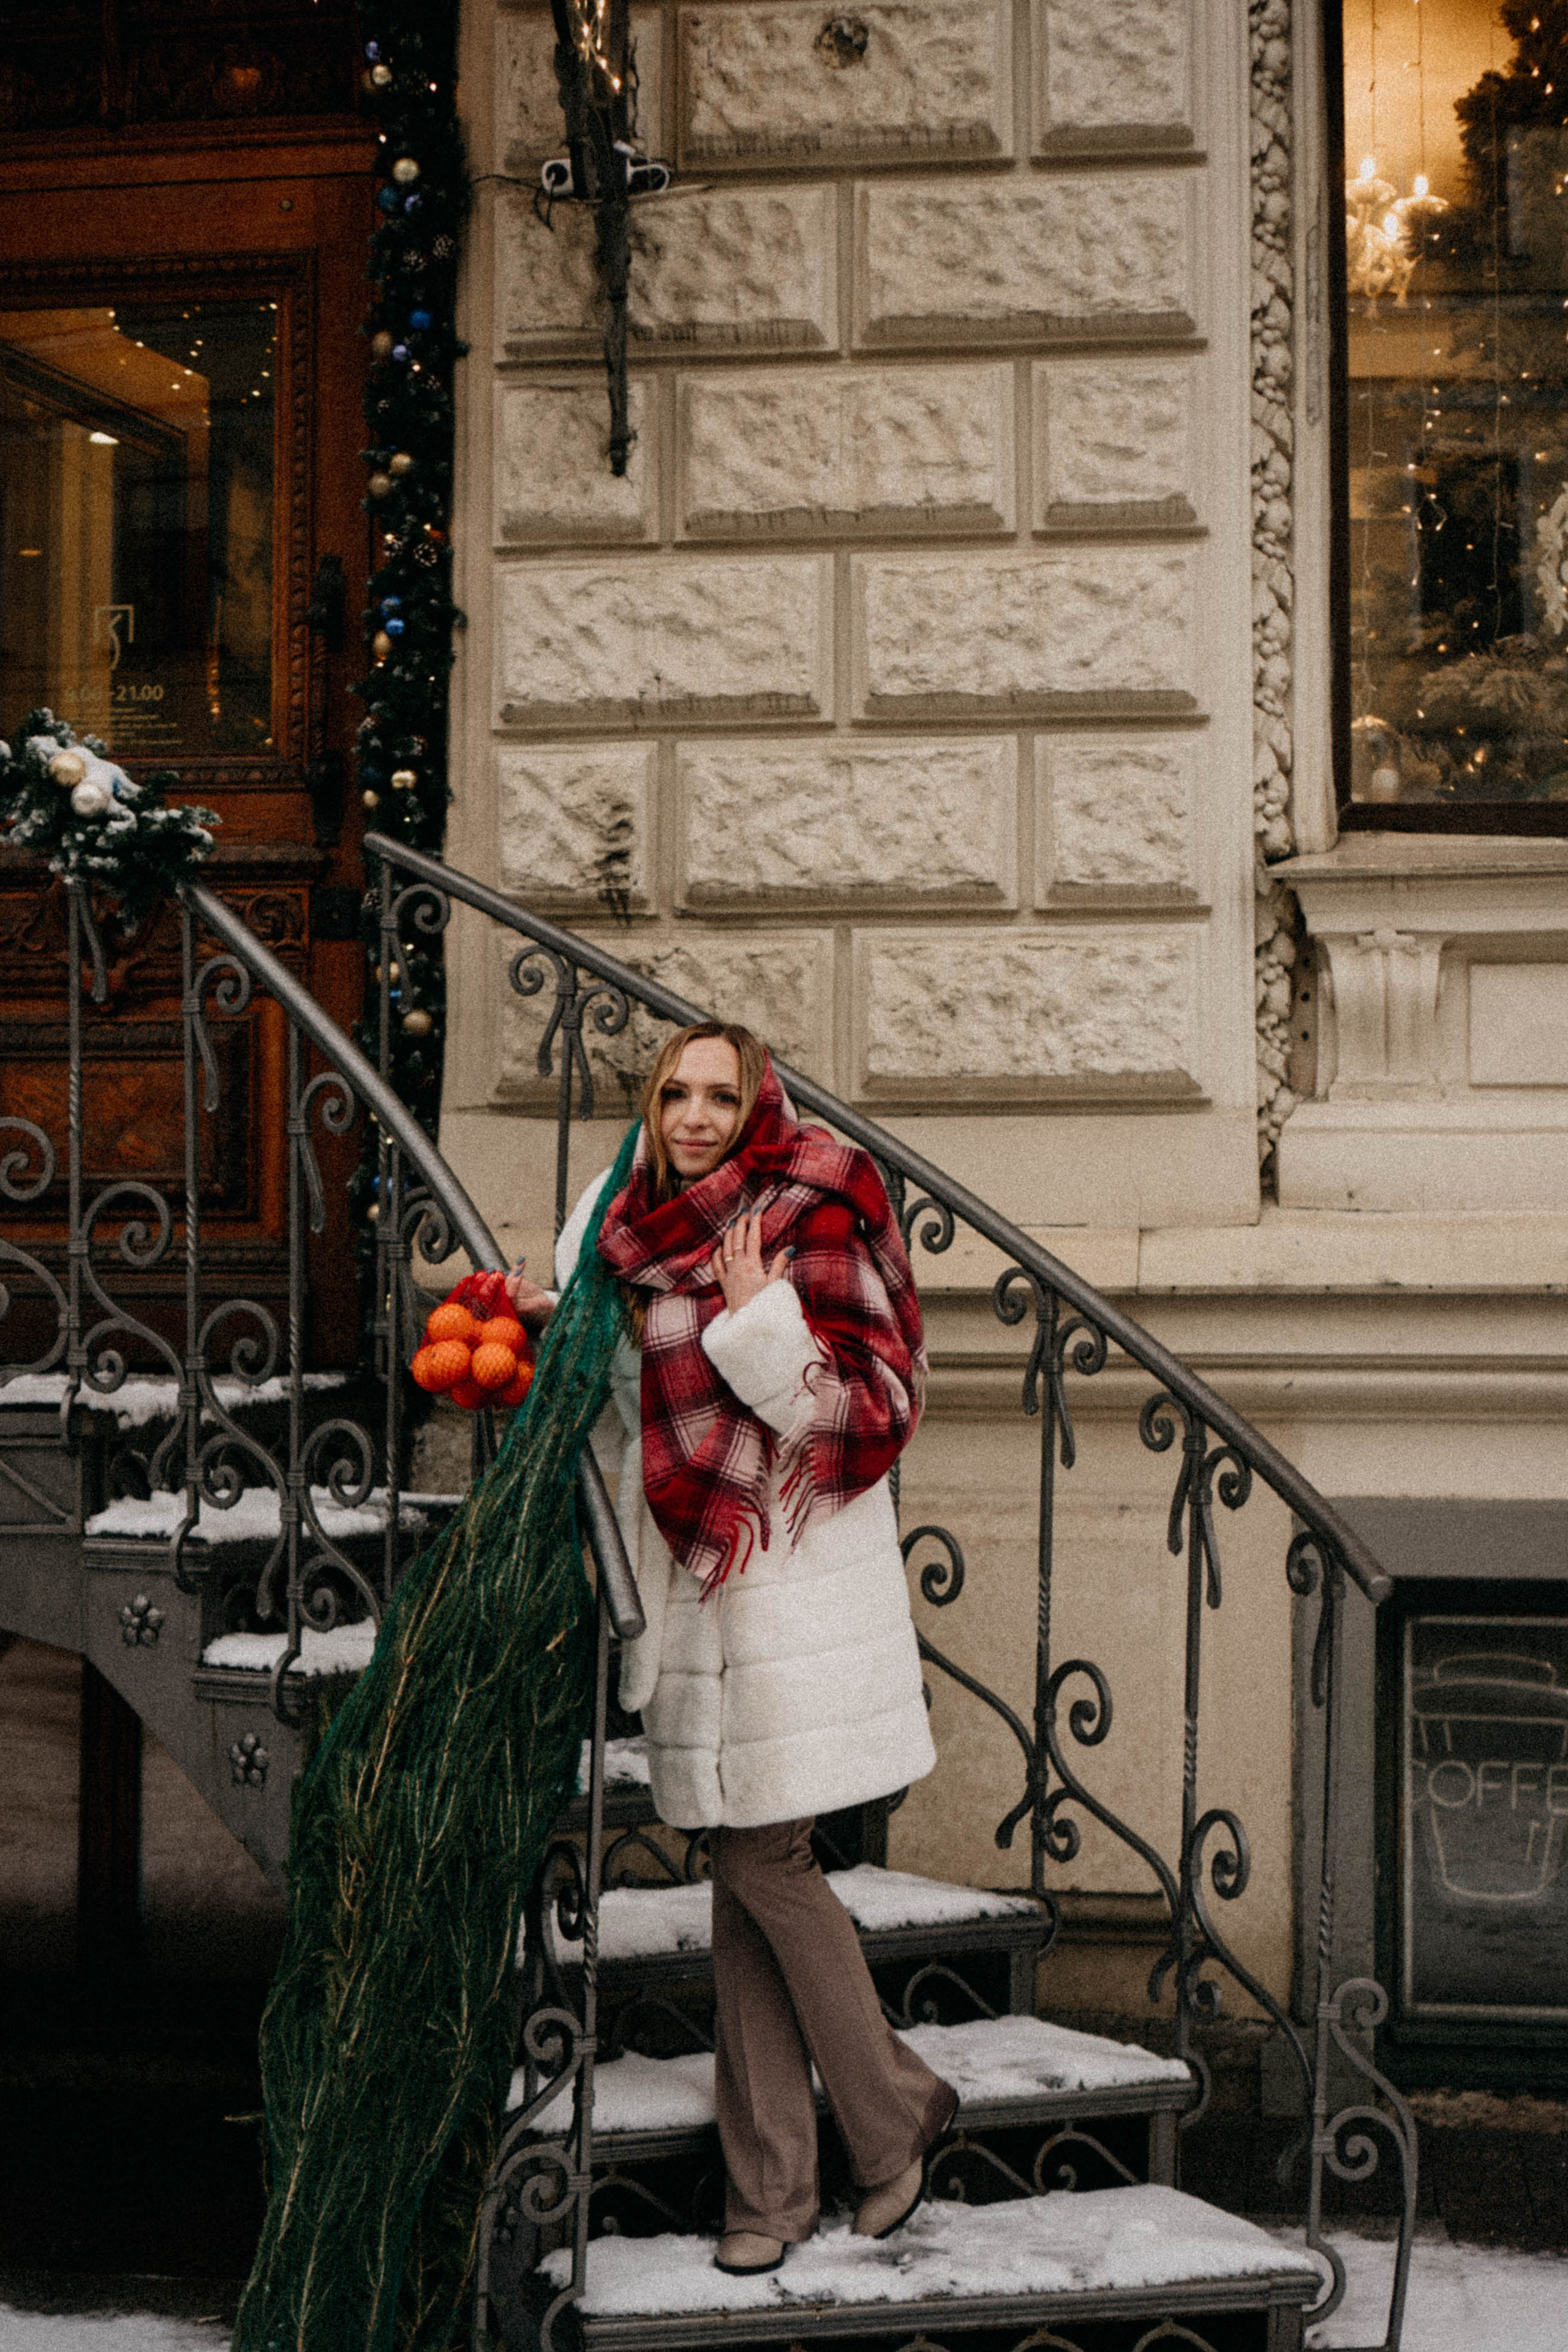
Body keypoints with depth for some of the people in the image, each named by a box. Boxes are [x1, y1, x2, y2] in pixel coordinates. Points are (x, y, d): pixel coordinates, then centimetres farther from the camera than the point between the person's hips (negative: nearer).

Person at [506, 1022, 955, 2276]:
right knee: (748, 1869, 8)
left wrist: (761, 1324, -23)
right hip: (703, 1586, 7)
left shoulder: (811, 1223, -9)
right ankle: (772, 2183, 13)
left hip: (795, 1594, -7)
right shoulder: (654, 1236, 13)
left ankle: (895, 2114, 14)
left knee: (763, 1860, -6)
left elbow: (865, 1419, -13)